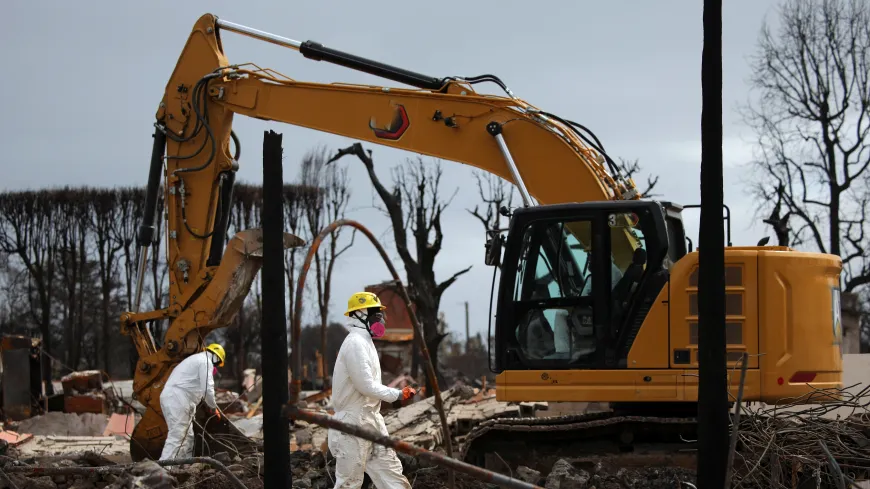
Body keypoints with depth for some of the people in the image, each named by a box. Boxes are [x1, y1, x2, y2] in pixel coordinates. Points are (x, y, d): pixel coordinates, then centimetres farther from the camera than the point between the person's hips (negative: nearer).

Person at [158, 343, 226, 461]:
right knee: (176, 436, -16)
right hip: (178, 399, -10)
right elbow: (207, 389, -9)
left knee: (187, 437, 14)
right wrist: (214, 407, 4)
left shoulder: (196, 360, 30)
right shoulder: (206, 362, -1)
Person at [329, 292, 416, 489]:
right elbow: (366, 385, -21)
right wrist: (397, 395, -12)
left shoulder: (364, 341, 15)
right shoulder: (355, 343, -17)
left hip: (370, 418, 10)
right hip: (353, 422, -10)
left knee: (390, 468, 6)